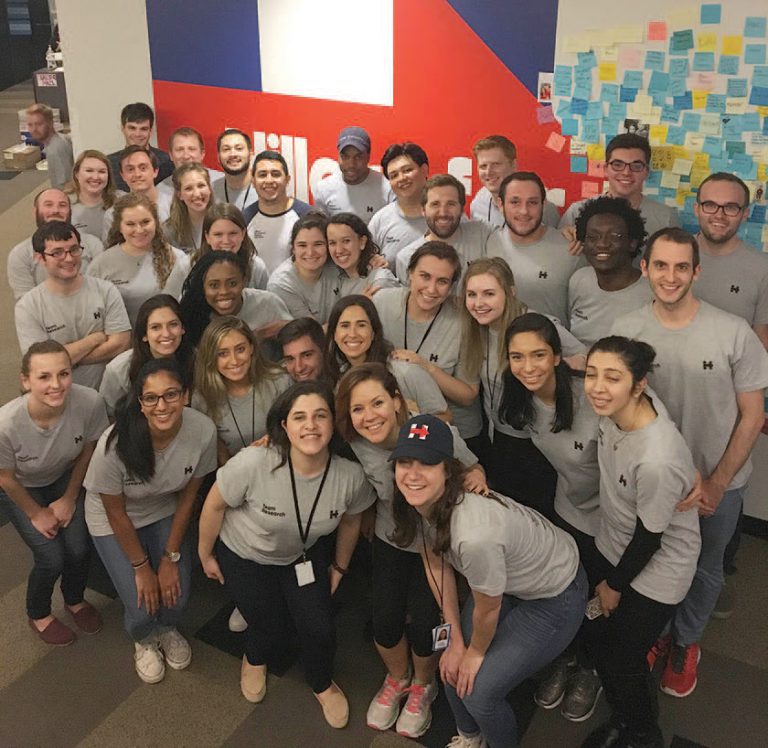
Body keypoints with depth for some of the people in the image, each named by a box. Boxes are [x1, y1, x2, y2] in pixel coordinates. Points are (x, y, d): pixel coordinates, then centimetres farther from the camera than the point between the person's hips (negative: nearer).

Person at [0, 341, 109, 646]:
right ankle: (38, 615, 27)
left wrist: (70, 499, -1)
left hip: (65, 477, 2)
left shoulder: (90, 403, -35)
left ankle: (75, 600, 31)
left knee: (79, 549, -6)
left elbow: (88, 450, -11)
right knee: (51, 558, -8)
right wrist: (36, 513, -4)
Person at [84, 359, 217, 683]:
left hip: (164, 512, 3)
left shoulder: (203, 430, -27)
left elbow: (188, 495, -10)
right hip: (114, 522, -2)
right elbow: (116, 513, -18)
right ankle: (144, 640, 30)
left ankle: (167, 629, 32)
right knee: (143, 606, -9)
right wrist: (142, 567, -10)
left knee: (176, 594, -7)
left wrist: (171, 558, -6)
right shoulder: (115, 443, -35)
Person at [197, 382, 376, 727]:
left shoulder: (350, 476, -28)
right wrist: (206, 556, -3)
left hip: (305, 555, 2)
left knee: (319, 630, -5)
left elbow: (350, 520, -4)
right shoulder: (253, 463, -37)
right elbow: (215, 505, -17)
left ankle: (323, 684, 32)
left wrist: (339, 567, 10)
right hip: (243, 555, -2)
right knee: (270, 629, 2)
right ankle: (255, 659, 44)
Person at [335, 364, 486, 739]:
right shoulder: (356, 444, -20)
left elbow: (473, 470, -12)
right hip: (390, 540, 3)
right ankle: (397, 679, 34)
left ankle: (422, 686, 30)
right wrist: (368, 523, 1)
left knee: (422, 624, -5)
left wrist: (477, 478, -30)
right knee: (385, 621, -1)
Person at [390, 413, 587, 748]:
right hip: (508, 579, 6)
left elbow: (487, 610, -22)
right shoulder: (418, 503, -19)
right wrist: (456, 640, 2)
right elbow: (435, 565, -1)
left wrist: (476, 652, -3)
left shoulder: (474, 533, -42)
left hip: (554, 596, -6)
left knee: (478, 691, -4)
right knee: (452, 669, 9)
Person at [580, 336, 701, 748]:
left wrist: (615, 585, -7)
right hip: (613, 548, 7)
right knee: (593, 634, 22)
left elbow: (650, 535, -23)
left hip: (654, 572, -7)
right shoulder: (615, 412, -17)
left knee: (624, 660, 11)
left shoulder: (657, 460, -39)